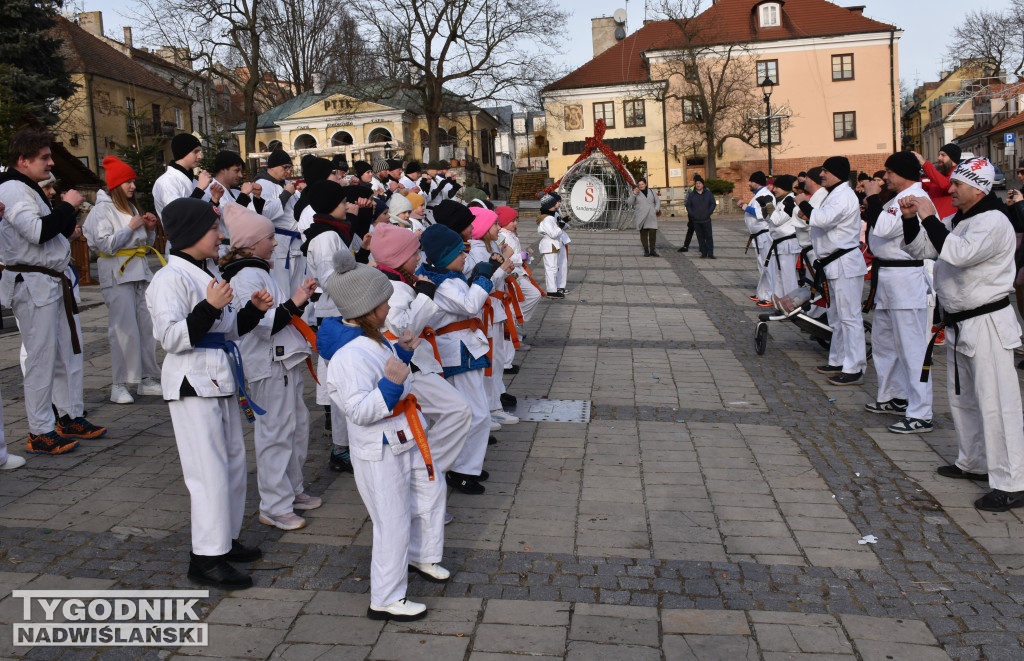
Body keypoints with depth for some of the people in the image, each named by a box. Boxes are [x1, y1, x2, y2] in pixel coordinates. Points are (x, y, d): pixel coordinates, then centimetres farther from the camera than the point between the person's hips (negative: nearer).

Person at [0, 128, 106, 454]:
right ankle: (41, 432, 3)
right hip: (33, 284, -10)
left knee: (68, 351, 14)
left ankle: (72, 418, 25)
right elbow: (36, 231, -25)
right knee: (41, 358, -5)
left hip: (54, 281, 10)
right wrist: (67, 206, -15)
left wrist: (67, 226, 9)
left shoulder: (29, 189, 19)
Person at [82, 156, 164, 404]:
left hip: (140, 271, 7)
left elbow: (146, 243, 23)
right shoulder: (102, 209, -2)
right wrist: (131, 227, -10)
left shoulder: (131, 207, 20)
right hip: (117, 274, -7)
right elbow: (105, 244, -13)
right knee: (124, 329, -10)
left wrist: (149, 229, 5)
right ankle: (119, 385, -4)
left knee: (147, 326, 4)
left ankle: (148, 379, 11)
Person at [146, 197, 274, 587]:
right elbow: (171, 337, -22)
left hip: (222, 378, 10)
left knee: (233, 459, 15)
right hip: (193, 383, -10)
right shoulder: (171, 279, -14)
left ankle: (226, 539, 29)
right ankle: (206, 557, 3)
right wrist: (210, 307, -28)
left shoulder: (210, 272, 15)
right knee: (209, 469, -7)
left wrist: (254, 310, 6)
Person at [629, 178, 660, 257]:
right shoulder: (635, 193, 4)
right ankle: (646, 251, 7)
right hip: (641, 216, -1)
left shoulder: (651, 192, 12)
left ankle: (652, 251, 0)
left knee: (653, 233, -8)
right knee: (643, 233, -1)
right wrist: (634, 194, -23)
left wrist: (657, 209, -1)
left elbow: (658, 201, 16)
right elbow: (630, 202, -7)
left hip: (651, 216, 2)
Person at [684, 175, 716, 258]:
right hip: (695, 220, 1)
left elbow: (713, 204, 5)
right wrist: (692, 214, -6)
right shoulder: (691, 194, 5)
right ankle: (703, 253, 13)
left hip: (706, 220, -1)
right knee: (700, 237, 5)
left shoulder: (708, 193, 4)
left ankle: (710, 253, -1)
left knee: (708, 236, -3)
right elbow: (688, 205, 7)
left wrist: (708, 213, -8)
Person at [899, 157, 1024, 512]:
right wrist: (911, 219, -2)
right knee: (962, 398, 20)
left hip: (987, 323, -10)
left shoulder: (993, 222, -17)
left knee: (996, 403, -10)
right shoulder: (956, 221, 12)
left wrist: (930, 218, -24)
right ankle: (974, 462, 36)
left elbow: (958, 253, -32)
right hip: (959, 323, 10)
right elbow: (921, 249, 14)